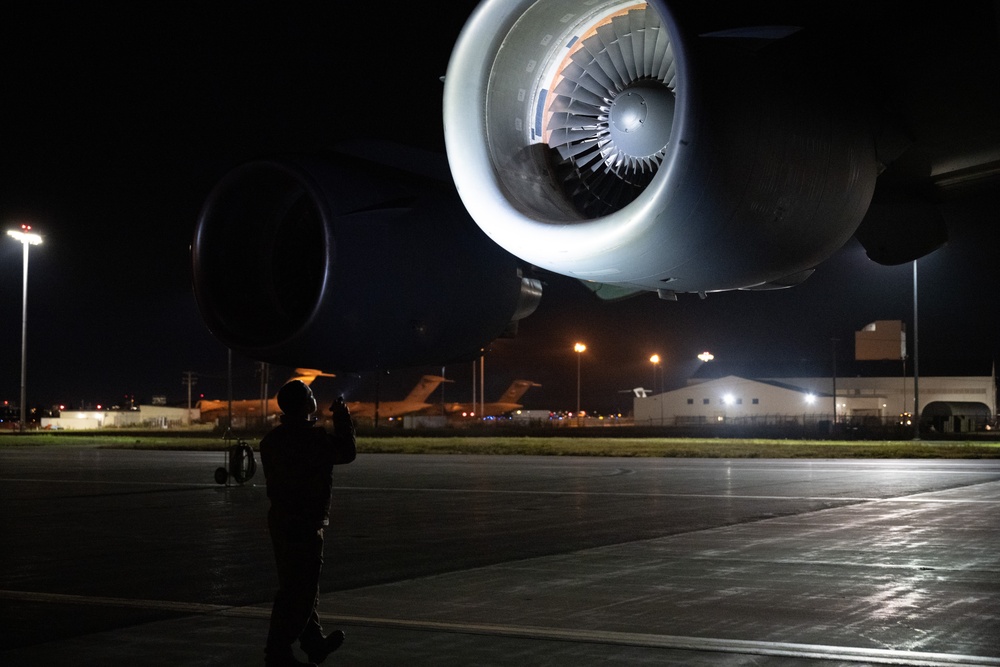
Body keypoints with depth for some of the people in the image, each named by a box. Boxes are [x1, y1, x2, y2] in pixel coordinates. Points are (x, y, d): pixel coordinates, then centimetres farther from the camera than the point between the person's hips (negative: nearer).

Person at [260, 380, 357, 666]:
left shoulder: (272, 439, 6)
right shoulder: (314, 437, -18)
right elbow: (347, 453, -3)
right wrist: (343, 419, 8)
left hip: (280, 520, 9)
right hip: (305, 524, -9)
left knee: (299, 588, 19)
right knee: (298, 592, -2)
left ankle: (315, 642, 33)